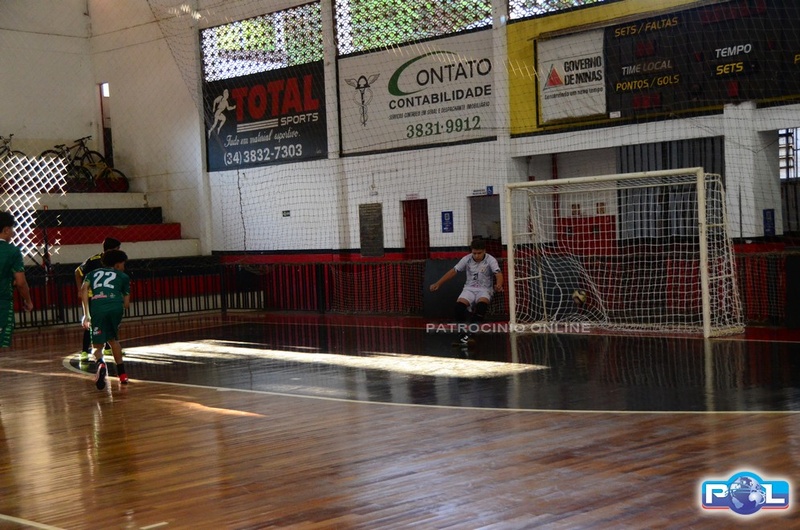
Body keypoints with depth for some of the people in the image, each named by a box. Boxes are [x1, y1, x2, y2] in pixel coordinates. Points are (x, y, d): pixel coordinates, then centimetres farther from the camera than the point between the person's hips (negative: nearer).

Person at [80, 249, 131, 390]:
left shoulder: (93, 274, 30)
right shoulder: (123, 276, 27)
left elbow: (84, 289, 9)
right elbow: (126, 303, 19)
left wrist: (86, 314, 7)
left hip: (97, 307, 0)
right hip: (116, 305, 0)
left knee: (98, 345, 7)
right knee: (112, 338, 26)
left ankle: (101, 364, -27)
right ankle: (122, 374, 28)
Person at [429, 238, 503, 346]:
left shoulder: (490, 260, -8)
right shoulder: (467, 259, 0)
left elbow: (498, 273, -23)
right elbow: (453, 271, 2)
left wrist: (499, 284, -47)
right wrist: (438, 284, -4)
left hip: (484, 290, -3)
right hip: (469, 288, 3)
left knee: (482, 304, -38)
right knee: (459, 305, -30)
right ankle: (463, 332, -22)